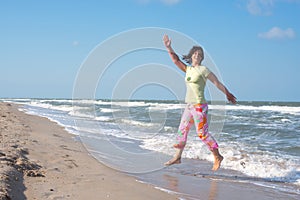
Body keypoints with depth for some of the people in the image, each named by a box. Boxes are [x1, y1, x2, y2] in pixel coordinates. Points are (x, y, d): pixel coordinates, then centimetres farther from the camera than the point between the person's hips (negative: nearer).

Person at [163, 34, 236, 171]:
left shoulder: (203, 70, -7)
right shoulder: (188, 69, 13)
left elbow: (217, 83, -2)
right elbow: (176, 60, 13)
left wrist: (228, 95, 3)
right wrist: (169, 48, 1)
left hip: (199, 106, -7)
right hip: (189, 106, 8)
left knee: (202, 134, -6)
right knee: (182, 130, 10)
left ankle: (217, 157, 6)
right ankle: (177, 157, 19)